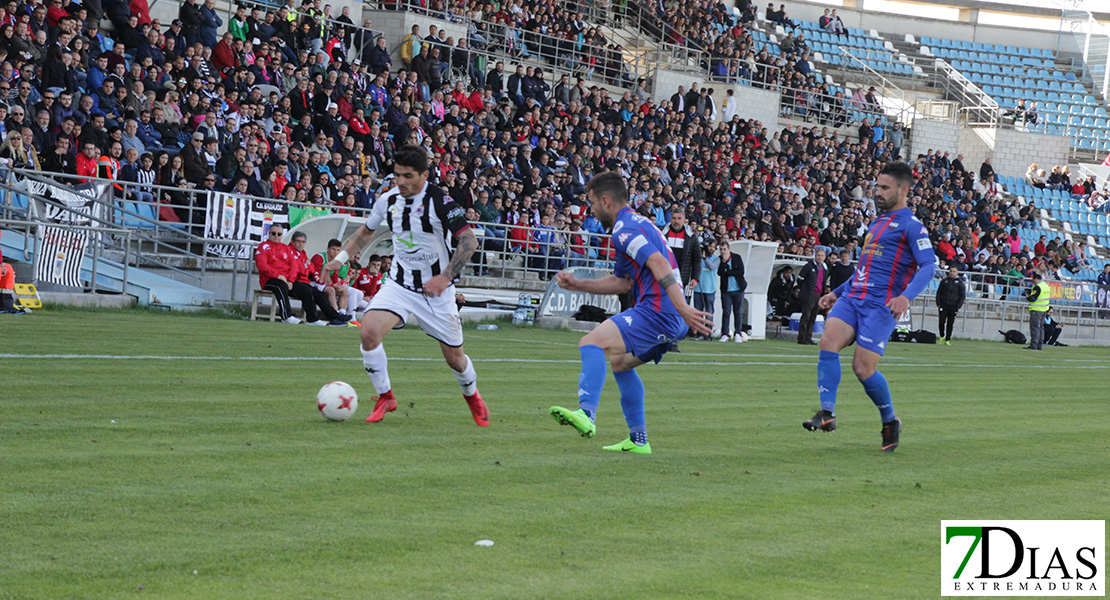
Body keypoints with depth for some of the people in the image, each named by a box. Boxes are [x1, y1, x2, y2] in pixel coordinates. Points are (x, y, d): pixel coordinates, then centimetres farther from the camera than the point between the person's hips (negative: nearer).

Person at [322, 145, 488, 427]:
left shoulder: (439, 201, -18)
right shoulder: (388, 200, -3)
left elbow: (469, 241, -21)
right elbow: (367, 231, 18)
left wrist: (445, 277, -30)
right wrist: (340, 258, 7)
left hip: (436, 288, -3)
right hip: (399, 283, 3)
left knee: (454, 358, 5)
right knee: (369, 331, -23)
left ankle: (472, 395, 40)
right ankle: (385, 397, -2)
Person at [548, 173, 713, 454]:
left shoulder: (624, 228, -9)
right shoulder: (637, 224, 25)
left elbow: (660, 265, -23)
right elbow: (622, 282, 32)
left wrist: (684, 310, -31)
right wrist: (577, 284, 28)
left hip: (658, 312, -11)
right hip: (672, 323, 11)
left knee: (591, 343, -20)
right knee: (619, 361, 27)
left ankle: (586, 414, -39)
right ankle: (638, 440, 26)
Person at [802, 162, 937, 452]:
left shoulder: (911, 226, -3)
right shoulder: (877, 223, 23)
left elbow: (928, 265, -13)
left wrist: (906, 296, -29)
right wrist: (837, 292, 29)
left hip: (881, 305, -7)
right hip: (852, 297, 7)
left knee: (863, 368, -10)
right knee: (828, 340, -19)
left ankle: (890, 421, 14)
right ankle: (827, 413, -23)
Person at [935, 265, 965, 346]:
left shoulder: (959, 282, 4)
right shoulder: (944, 281, 9)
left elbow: (962, 295, 4)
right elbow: (939, 293, 12)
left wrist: (958, 306, -6)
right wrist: (938, 304, 2)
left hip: (953, 306, -1)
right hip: (943, 305, 1)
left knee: (950, 324, 0)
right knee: (941, 321, -9)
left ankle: (947, 340, 7)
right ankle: (941, 336, 14)